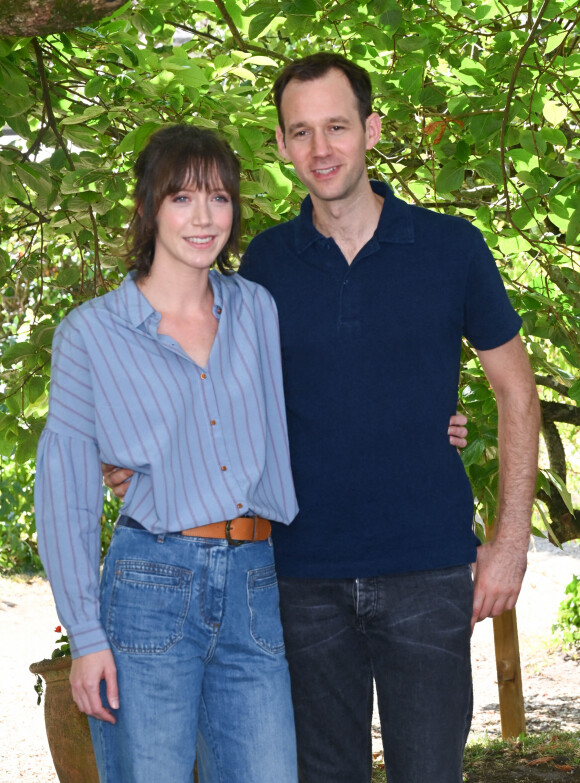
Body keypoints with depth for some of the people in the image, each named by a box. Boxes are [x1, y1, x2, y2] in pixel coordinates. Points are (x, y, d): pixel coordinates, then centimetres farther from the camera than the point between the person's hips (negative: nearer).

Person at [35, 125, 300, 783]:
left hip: (255, 589, 3)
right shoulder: (92, 332, 3)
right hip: (151, 590, -3)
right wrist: (85, 633, -3)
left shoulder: (257, 310, 12)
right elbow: (66, 488, 2)